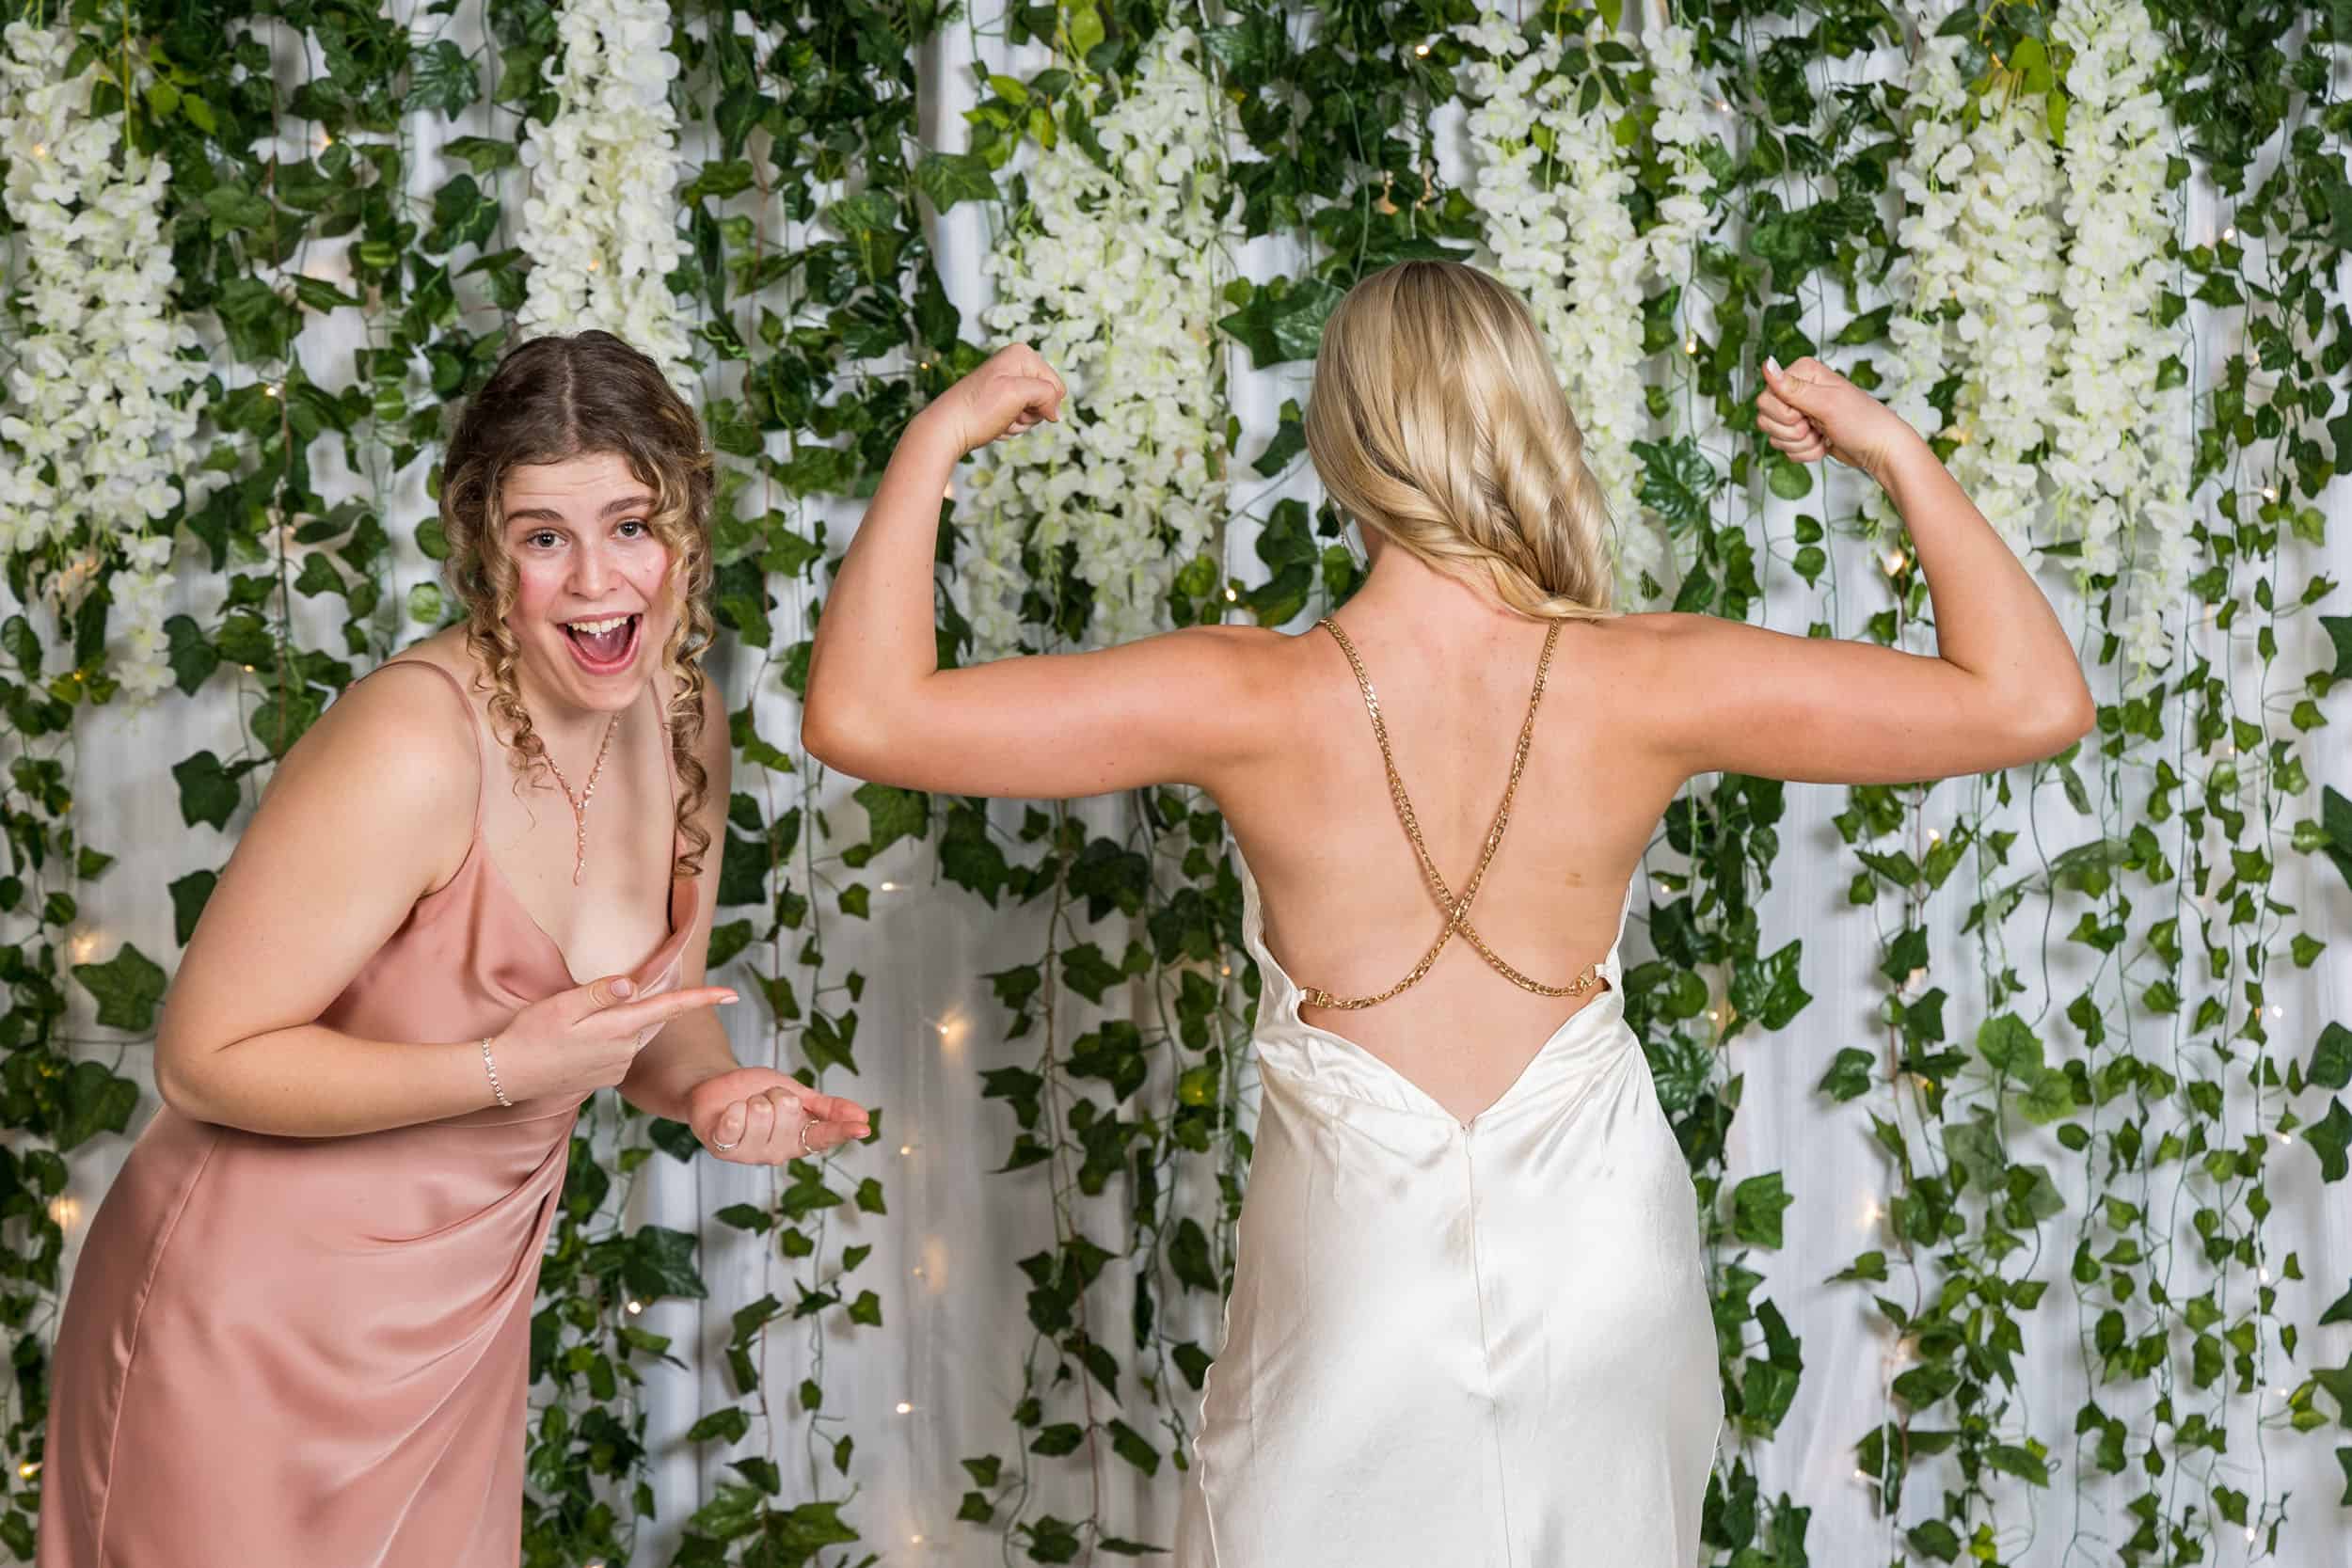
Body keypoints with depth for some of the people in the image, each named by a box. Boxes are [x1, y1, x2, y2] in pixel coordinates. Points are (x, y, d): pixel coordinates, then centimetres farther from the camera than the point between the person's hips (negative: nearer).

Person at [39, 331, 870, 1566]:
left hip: (462, 1313, 7)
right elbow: (207, 1061, -23)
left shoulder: (683, 722, -3)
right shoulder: (413, 746, -27)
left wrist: (708, 1089, -11)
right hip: (258, 1325, -6)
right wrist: (508, 1068, -29)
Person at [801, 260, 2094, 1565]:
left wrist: (937, 434, -11)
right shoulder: (1649, 685, -16)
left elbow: (858, 713, -22)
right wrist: (1897, 455, -1)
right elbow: (2032, 701, -9)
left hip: (1356, 1274, -2)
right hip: (1600, 1251, 2)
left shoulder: (1253, 700, -20)